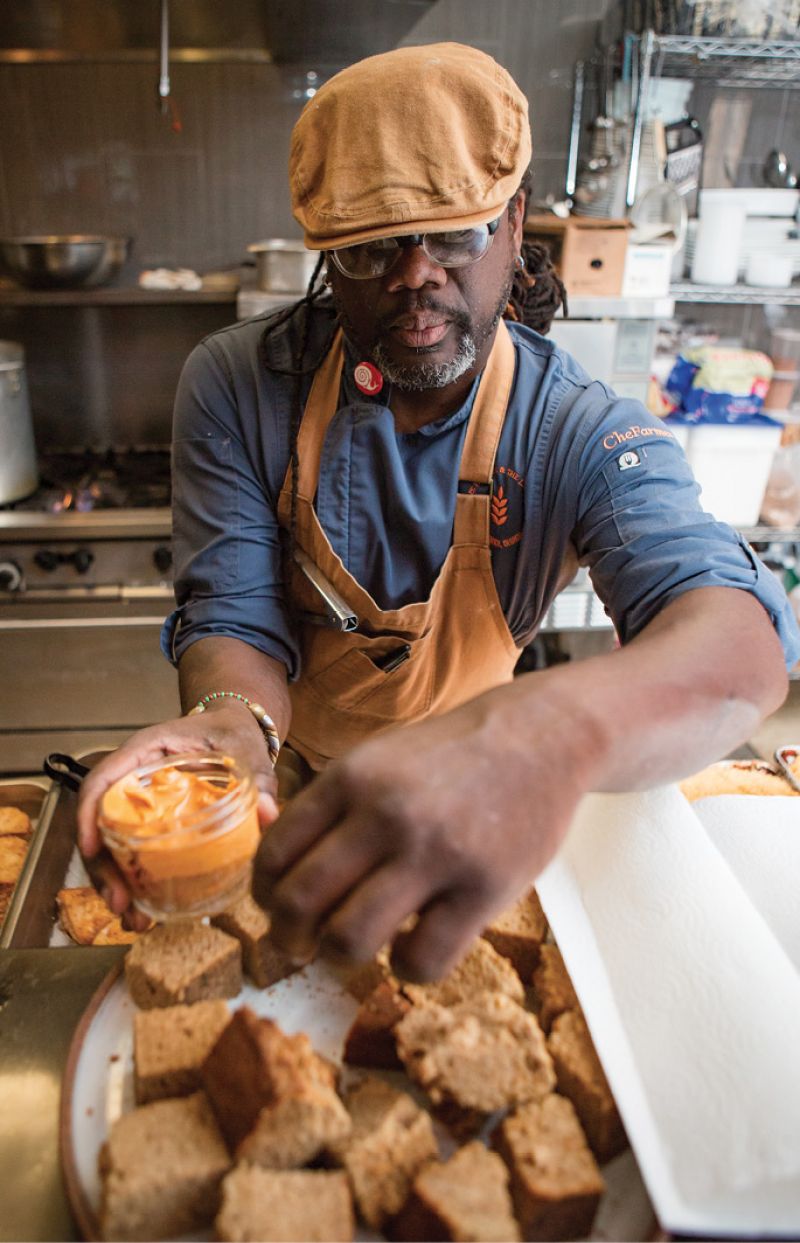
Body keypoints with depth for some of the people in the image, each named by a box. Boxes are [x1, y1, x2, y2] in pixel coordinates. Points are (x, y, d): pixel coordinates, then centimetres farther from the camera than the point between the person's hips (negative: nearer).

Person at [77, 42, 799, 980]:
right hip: (293, 792, 2)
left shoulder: (583, 436, -19)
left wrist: (552, 729, -59)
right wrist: (233, 720, -39)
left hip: (469, 803, 0)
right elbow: (236, 616, -13)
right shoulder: (235, 386, -13)